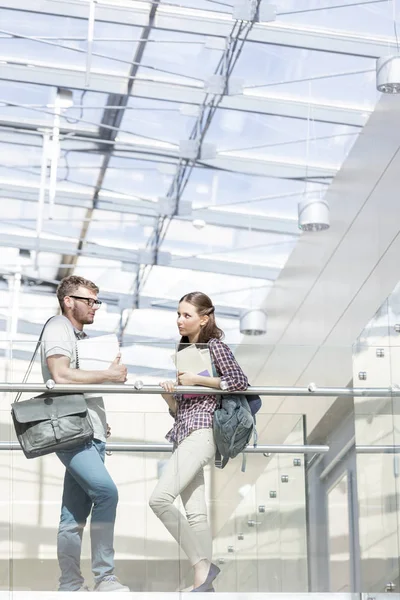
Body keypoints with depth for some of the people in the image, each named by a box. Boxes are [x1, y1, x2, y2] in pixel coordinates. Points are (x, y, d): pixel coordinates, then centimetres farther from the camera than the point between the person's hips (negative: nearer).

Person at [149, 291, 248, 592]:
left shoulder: (215, 345, 0)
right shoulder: (184, 351, 23)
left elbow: (240, 381, -11)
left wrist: (197, 379, -11)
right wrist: (169, 394, 1)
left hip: (201, 431, -8)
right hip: (184, 434, 8)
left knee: (160, 498, -20)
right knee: (195, 511, 1)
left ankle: (203, 565, -14)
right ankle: (204, 581, -3)